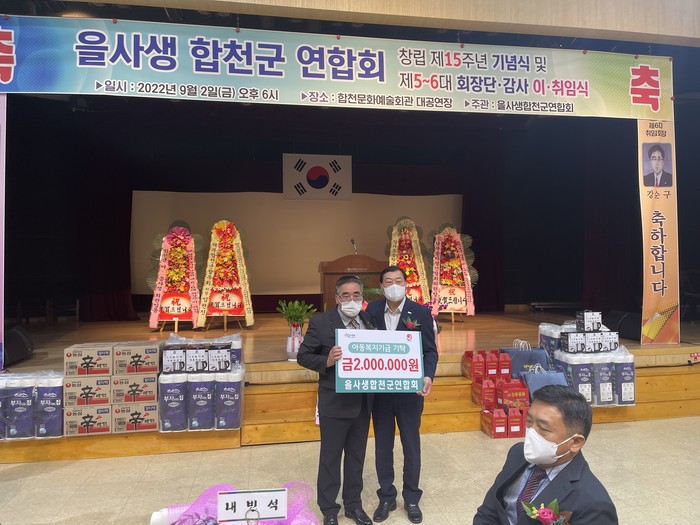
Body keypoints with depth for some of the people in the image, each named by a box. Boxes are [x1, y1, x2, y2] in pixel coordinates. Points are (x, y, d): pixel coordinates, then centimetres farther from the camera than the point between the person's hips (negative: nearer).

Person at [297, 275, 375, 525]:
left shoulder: (369, 320, 2)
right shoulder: (320, 322, -12)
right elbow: (302, 356, -8)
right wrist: (326, 361, -25)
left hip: (363, 401, 5)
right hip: (335, 402, -4)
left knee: (357, 456, 19)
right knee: (330, 457, 12)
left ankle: (353, 504, 39)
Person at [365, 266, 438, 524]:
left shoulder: (421, 312, -8)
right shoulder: (372, 310, -3)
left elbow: (430, 350, -6)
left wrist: (428, 376, -23)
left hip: (410, 390, -1)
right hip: (379, 390, 2)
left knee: (411, 444, 14)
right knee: (382, 445, 14)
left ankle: (411, 499, 34)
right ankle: (386, 497, 33)